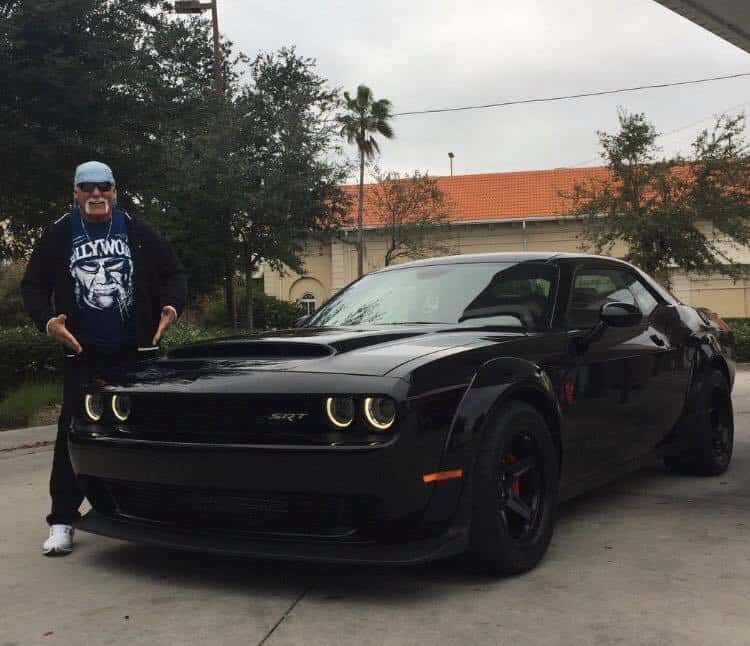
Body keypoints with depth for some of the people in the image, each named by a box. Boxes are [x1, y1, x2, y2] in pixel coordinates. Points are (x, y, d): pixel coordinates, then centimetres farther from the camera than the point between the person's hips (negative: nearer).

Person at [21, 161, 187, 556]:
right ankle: (62, 520, 2)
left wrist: (171, 306, -11)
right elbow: (33, 285, 4)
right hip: (83, 353, -1)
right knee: (74, 433, -3)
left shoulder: (139, 233, 3)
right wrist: (47, 320, -14)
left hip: (136, 350, 1)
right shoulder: (58, 236, 2)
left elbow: (173, 273, 7)